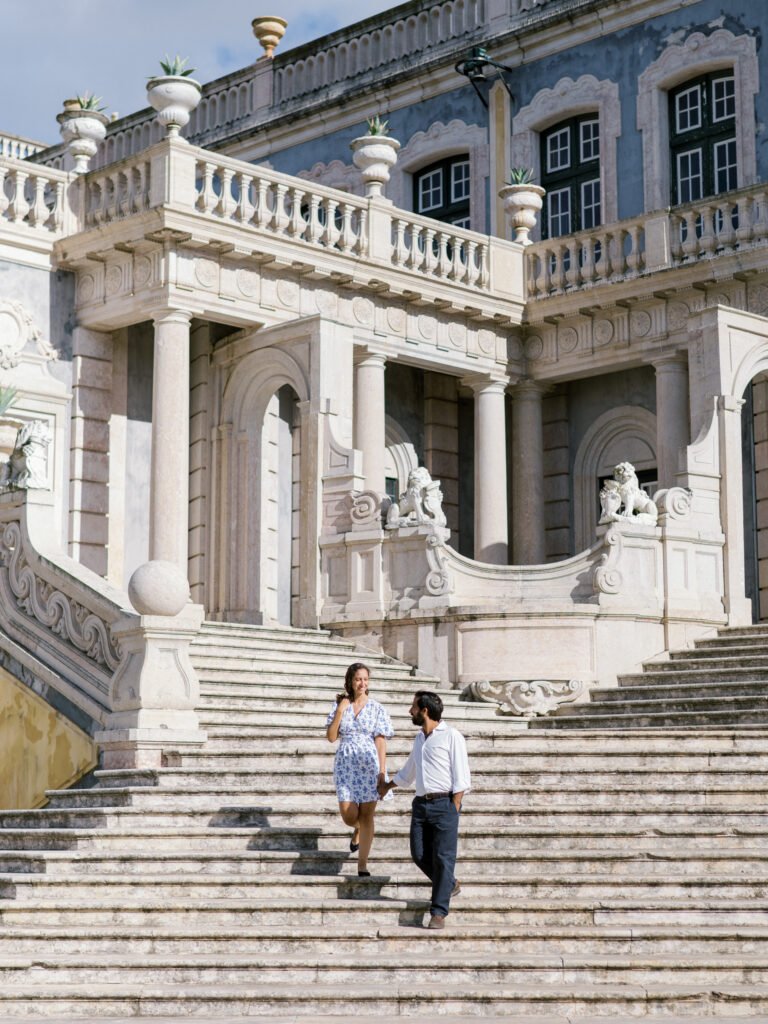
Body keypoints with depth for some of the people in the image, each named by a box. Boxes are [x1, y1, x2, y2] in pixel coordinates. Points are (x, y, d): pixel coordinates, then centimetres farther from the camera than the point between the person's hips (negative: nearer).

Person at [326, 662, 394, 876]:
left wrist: (382, 771, -10)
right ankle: (357, 830, 36)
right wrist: (340, 711, -11)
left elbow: (381, 741, -4)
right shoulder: (340, 705, 4)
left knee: (366, 816, -2)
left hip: (370, 764, -1)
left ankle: (362, 866, 3)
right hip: (346, 764, 2)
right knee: (349, 816, -2)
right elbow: (331, 737, -1)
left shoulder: (376, 708, -1)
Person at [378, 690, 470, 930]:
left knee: (443, 858, -7)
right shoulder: (419, 738, 18)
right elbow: (408, 772, 35)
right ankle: (449, 885, 28)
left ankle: (438, 912, -5)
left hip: (444, 804, -7)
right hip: (421, 804, 7)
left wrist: (453, 810, -14)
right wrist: (387, 786, 47)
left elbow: (461, 777, -8)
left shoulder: (452, 737, -4)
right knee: (420, 854, 4)